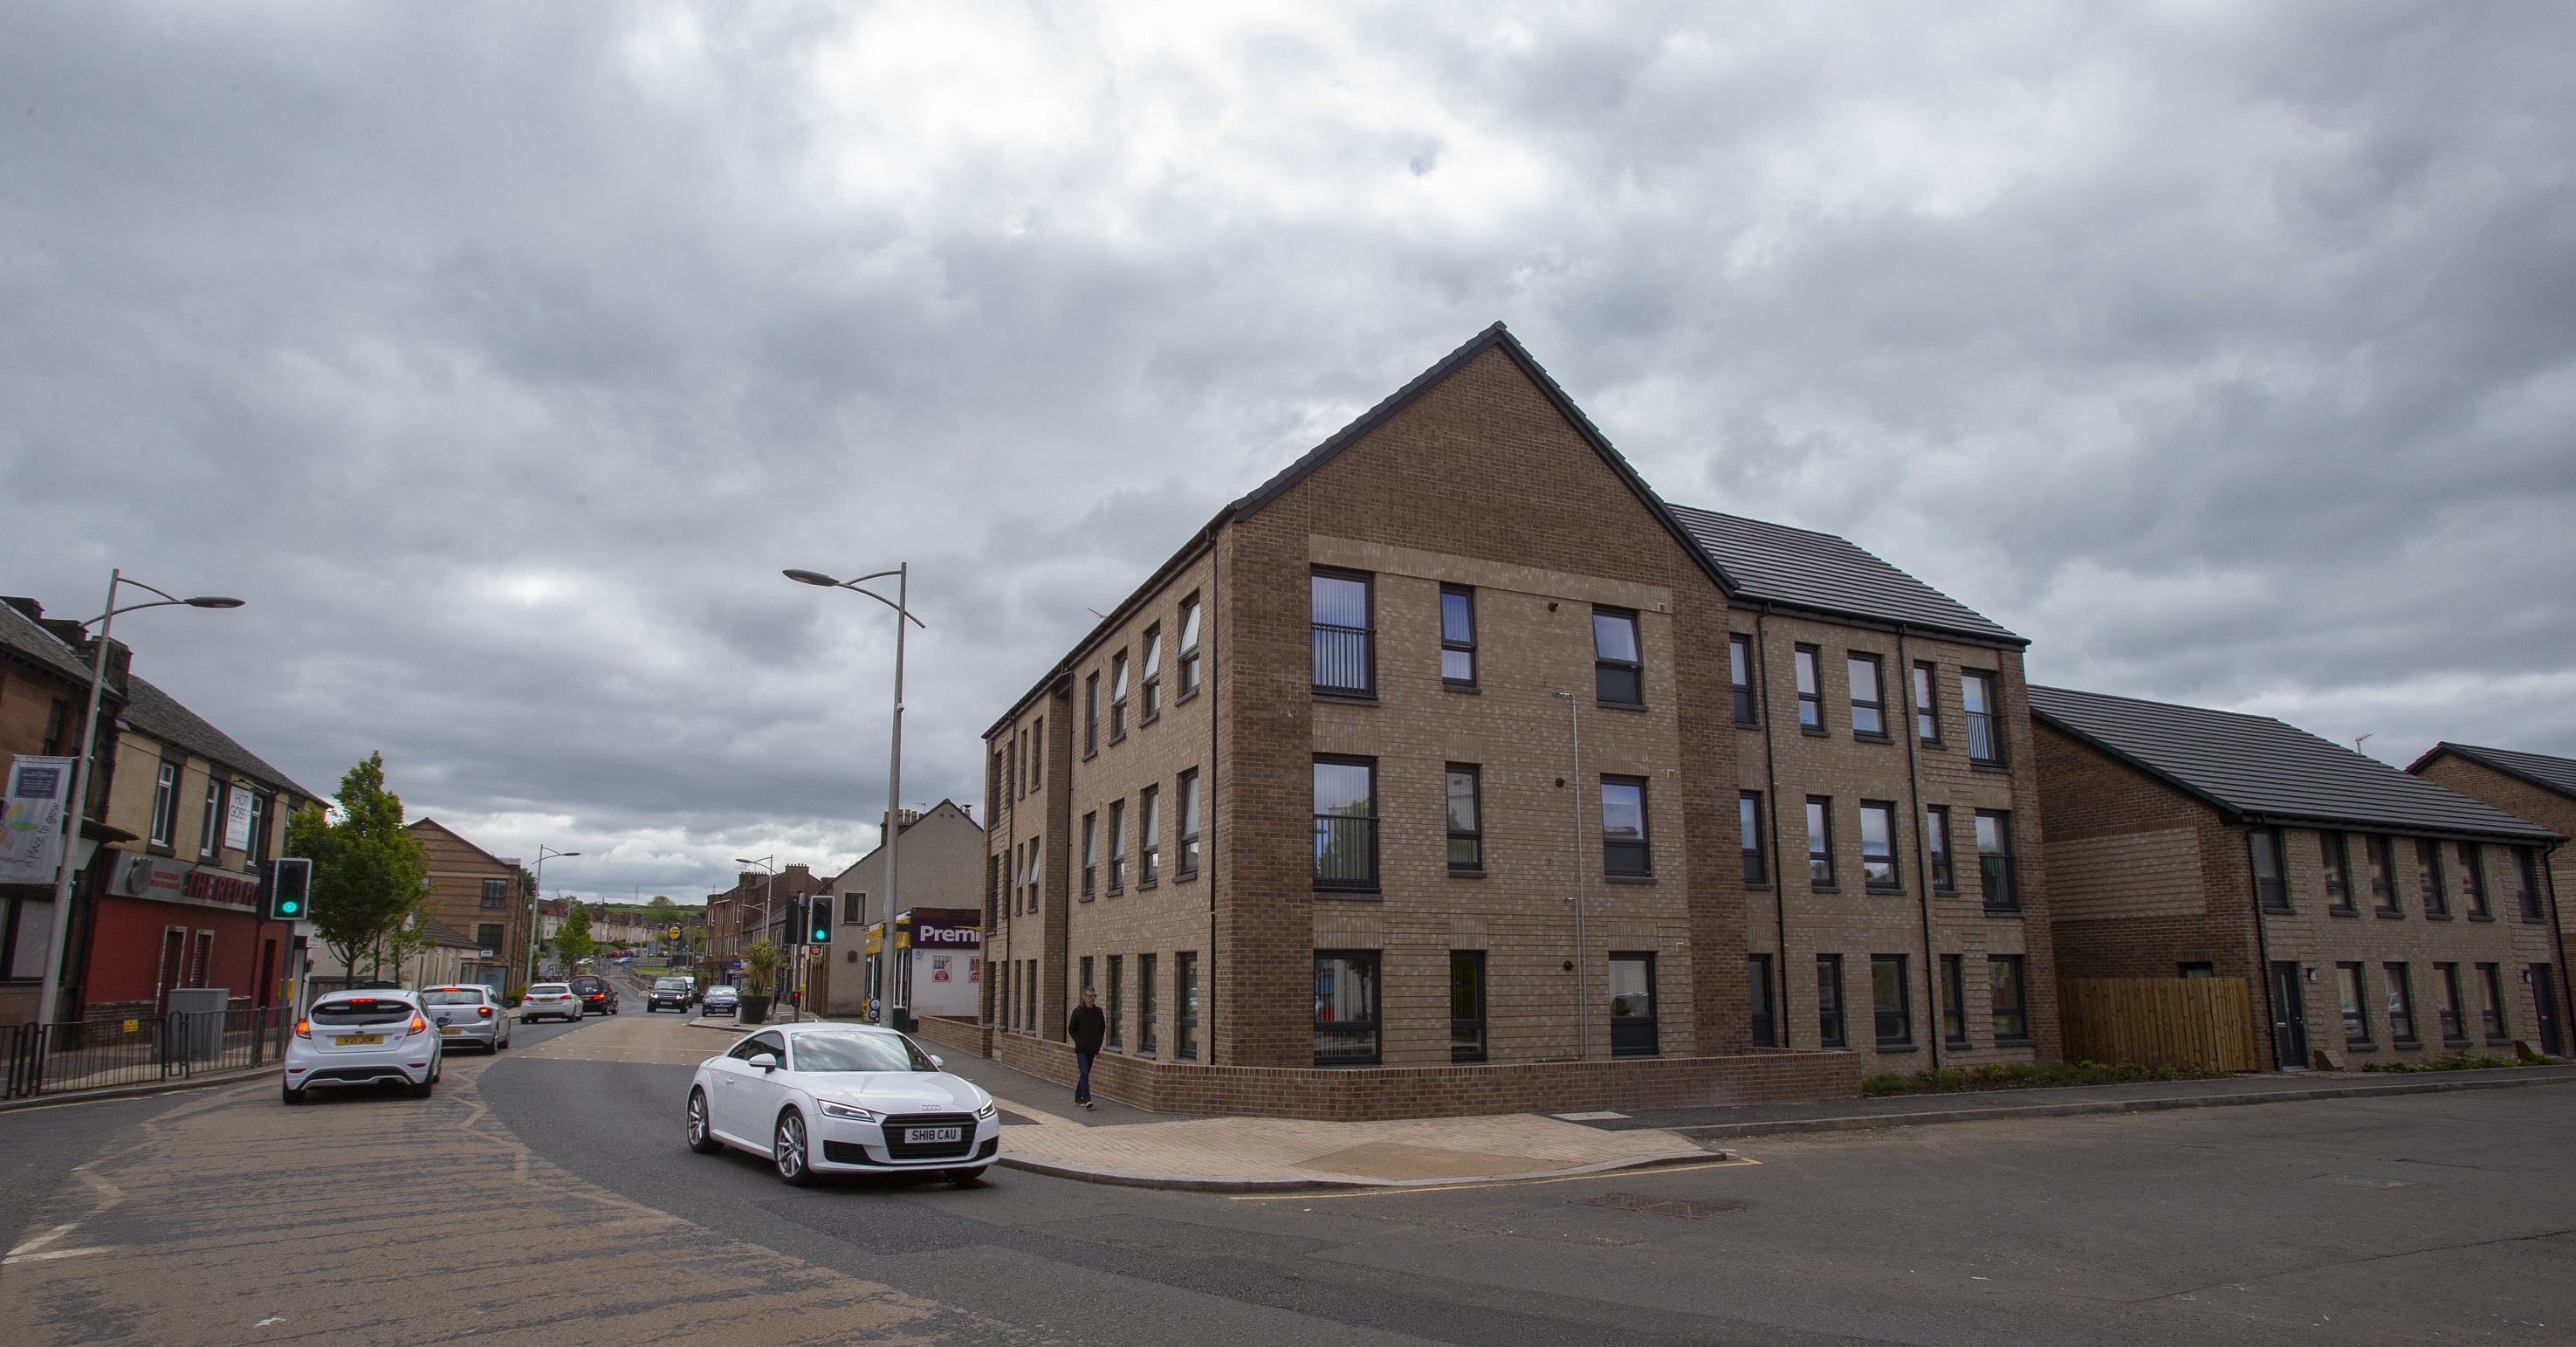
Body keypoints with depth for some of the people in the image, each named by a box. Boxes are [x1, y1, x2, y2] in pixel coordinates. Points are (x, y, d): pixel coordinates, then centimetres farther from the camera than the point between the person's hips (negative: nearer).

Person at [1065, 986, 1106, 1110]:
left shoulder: (1098, 1012, 5)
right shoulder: (1078, 1011, -6)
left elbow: (1102, 1029, 15)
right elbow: (1071, 1029, 0)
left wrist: (1098, 1044, 6)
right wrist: (1079, 1042, -10)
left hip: (1092, 1049, 4)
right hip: (1081, 1049, -4)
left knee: (1085, 1073, 11)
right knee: (1084, 1072, -14)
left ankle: (1078, 1097, 23)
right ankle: (1086, 1099, -16)